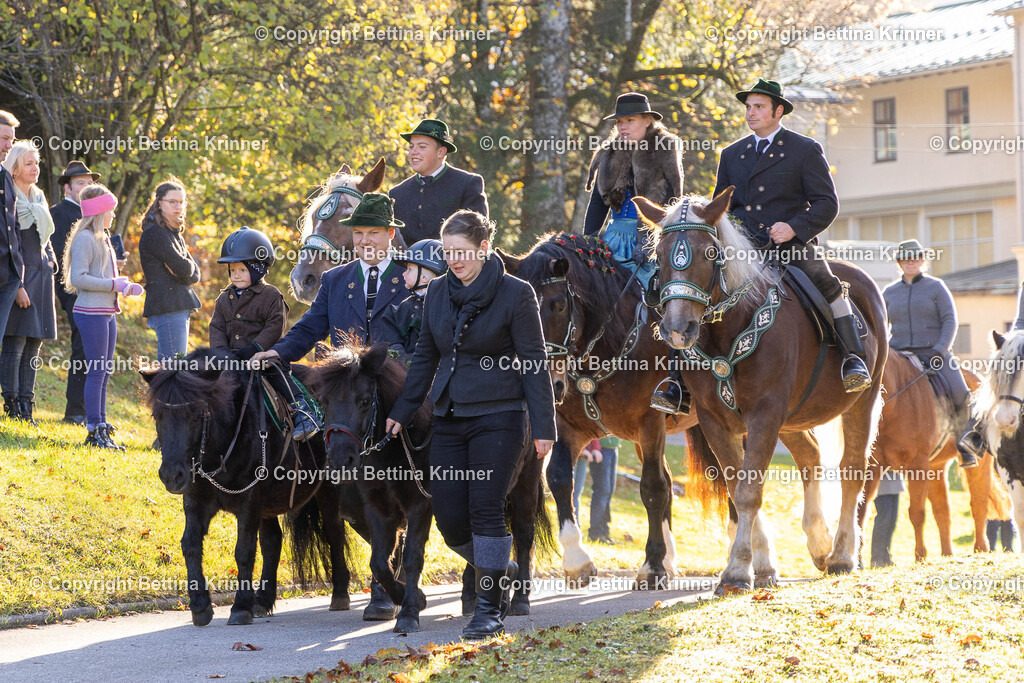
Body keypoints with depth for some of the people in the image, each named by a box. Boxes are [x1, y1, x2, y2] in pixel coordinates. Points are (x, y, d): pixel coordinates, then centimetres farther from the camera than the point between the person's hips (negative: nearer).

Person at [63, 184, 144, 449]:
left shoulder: (101, 238, 18)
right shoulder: (85, 239, -12)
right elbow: (78, 278, -19)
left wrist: (124, 285, 9)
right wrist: (113, 284, -18)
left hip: (106, 313, 10)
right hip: (92, 313, -10)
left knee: (104, 372, 11)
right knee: (97, 371, -9)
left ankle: (100, 428, 15)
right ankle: (94, 431, -7)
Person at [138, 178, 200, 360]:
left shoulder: (175, 234, 20)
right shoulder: (154, 232, -9)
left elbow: (194, 274, 12)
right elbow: (182, 268, -15)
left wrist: (181, 270, -8)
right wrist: (187, 266, 6)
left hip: (179, 306, 10)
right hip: (167, 306, -10)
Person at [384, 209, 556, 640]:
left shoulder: (515, 294, -7)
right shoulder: (438, 292, 8)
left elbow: (533, 363, -7)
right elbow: (425, 357, 17)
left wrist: (543, 426, -10)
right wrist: (402, 411, 14)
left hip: (498, 415, -5)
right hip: (449, 417, 5)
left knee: (485, 507, -10)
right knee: (448, 516, 0)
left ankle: (490, 610, -1)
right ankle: (500, 570, 27)